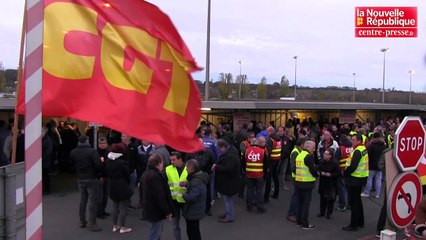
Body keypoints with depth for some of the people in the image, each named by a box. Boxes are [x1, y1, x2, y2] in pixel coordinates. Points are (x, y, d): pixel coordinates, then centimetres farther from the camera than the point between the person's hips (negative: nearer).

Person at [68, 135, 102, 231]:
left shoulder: (73, 152, 2)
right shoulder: (92, 151, -16)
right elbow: (98, 165, -21)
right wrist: (98, 173, -2)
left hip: (80, 179, 6)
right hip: (91, 179, -6)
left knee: (83, 200, 18)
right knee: (93, 200, 0)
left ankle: (82, 221, 26)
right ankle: (92, 223, 0)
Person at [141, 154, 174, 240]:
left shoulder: (146, 174, 10)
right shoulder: (155, 176, -24)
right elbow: (160, 196, -25)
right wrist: (167, 211, -18)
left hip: (150, 208, 10)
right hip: (156, 210, -10)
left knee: (157, 230, 23)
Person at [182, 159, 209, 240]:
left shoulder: (196, 182, -29)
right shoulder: (199, 176, 2)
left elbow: (191, 198, -31)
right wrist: (187, 184, -1)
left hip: (193, 211, -10)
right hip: (195, 210, 10)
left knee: (192, 232, 6)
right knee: (194, 231, 24)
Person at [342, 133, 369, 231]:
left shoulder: (357, 151, -20)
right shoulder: (363, 149, 11)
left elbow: (352, 166, -26)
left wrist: (345, 173, -9)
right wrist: (347, 172, 10)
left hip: (355, 179, -10)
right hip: (361, 178, 10)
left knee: (353, 202, -2)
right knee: (357, 200, 20)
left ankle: (354, 225, 4)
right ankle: (360, 222, 30)